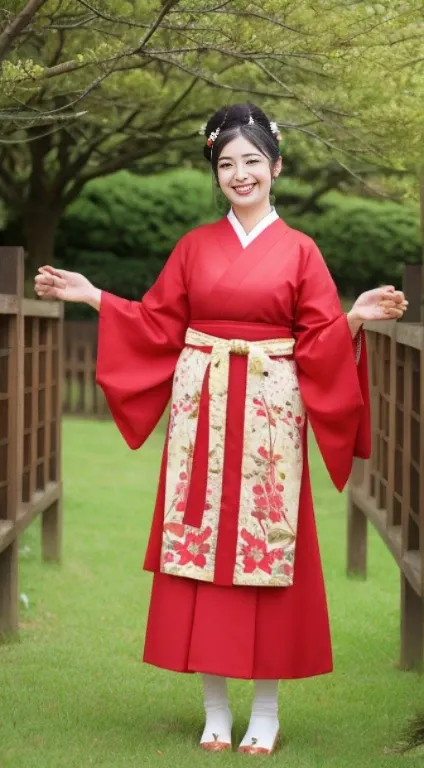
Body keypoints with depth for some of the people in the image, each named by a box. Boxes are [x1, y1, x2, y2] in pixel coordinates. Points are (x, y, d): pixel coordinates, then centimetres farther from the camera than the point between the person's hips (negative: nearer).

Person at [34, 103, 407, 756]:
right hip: (201, 413, 2)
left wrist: (356, 317, -20)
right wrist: (92, 296, 5)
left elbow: (319, 342, -1)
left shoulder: (299, 251, 4)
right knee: (202, 547, 1)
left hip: (268, 416, -2)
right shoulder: (195, 246, 9)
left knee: (266, 546, -1)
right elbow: (157, 325, 11)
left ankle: (266, 709, 10)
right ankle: (215, 708, 10)